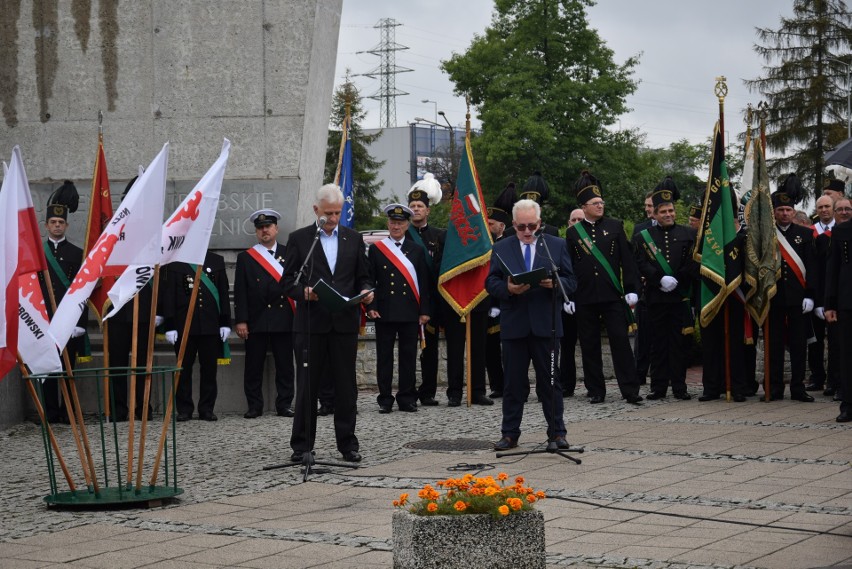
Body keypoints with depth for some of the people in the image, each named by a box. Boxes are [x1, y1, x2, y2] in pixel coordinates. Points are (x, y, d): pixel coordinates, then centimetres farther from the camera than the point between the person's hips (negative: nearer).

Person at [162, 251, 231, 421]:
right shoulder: (174, 263, 3)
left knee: (209, 368, 3)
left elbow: (223, 293, 9)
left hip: (211, 326, 2)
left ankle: (207, 409, 11)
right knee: (183, 368, 3)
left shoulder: (217, 261, 10)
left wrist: (225, 323, 3)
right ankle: (184, 409, 10)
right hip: (184, 326, -2)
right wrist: (170, 326, -5)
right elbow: (168, 296, 1)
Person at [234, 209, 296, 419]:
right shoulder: (245, 258, 8)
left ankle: (284, 404, 10)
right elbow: (240, 292, 3)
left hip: (284, 320, 1)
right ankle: (254, 406, 9)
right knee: (254, 366, 1)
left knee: (285, 365, 3)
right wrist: (241, 321, -5)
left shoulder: (289, 254, 10)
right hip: (256, 321, -1)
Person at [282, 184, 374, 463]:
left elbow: (363, 277, 15)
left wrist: (365, 291, -7)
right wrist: (303, 292, -18)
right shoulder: (299, 239, 3)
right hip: (311, 322, -2)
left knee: (346, 385, 5)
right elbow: (288, 280, 2)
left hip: (345, 322, 2)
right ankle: (302, 445, 8)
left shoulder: (353, 238, 11)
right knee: (308, 385, 2)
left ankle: (347, 443, 13)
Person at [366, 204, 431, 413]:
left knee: (409, 356, 4)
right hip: (384, 313, -1)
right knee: (384, 356, 2)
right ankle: (385, 399, 7)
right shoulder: (376, 249, 6)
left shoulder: (417, 251, 10)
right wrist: (371, 307, -7)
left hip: (410, 313, 1)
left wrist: (424, 311, 1)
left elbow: (424, 283, 8)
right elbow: (370, 281, 4)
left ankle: (407, 398, 10)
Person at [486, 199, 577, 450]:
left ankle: (557, 433, 12)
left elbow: (571, 282, 4)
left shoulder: (557, 246, 6)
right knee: (513, 382, 5)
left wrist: (555, 283, -17)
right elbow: (490, 283, 4)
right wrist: (507, 289, -16)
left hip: (546, 324, 0)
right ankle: (510, 434, 12)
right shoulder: (501, 248, 7)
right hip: (513, 325, 1)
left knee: (550, 381, 5)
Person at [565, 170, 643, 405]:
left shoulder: (615, 226, 5)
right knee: (589, 346, 5)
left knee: (620, 341, -4)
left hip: (612, 295, -1)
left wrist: (631, 289, -3)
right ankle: (596, 391, 13)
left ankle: (630, 390, -2)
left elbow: (627, 260, 4)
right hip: (585, 298, 1)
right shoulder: (573, 233, 7)